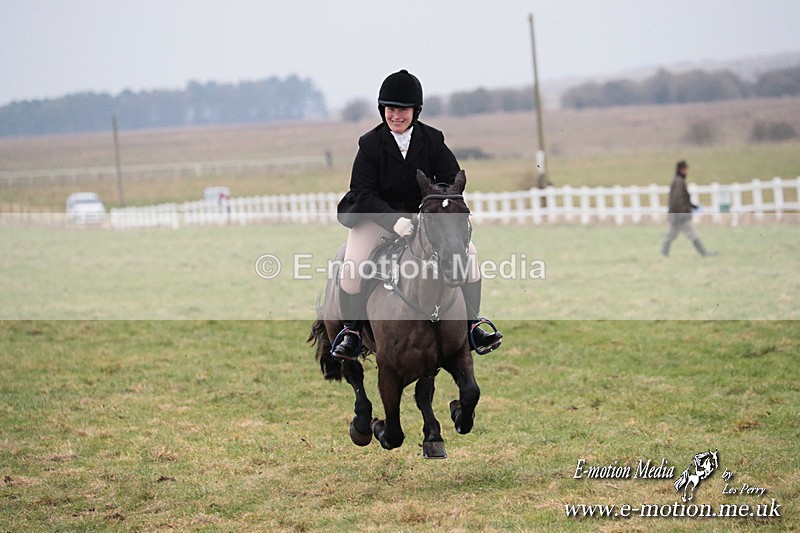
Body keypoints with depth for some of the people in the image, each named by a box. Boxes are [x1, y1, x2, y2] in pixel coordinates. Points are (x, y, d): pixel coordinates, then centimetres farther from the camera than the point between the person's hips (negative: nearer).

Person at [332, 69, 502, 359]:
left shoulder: (432, 139, -4)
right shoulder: (370, 144, -11)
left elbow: (453, 180, -1)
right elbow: (363, 193, -14)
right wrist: (395, 221, -29)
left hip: (423, 212, 2)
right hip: (376, 215, -2)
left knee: (468, 251, -14)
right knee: (351, 266, -24)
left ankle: (473, 325, -2)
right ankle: (351, 331, -3)